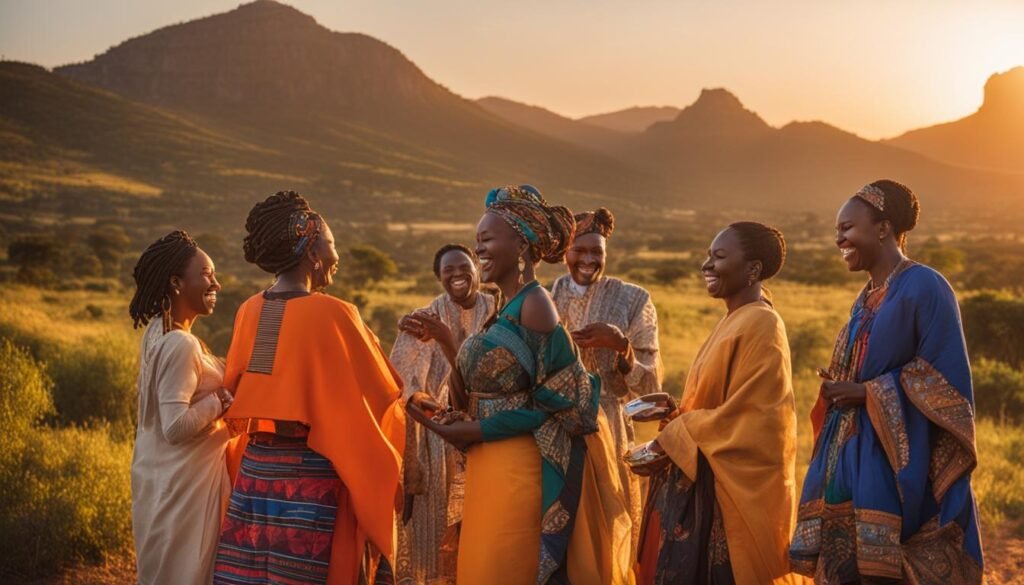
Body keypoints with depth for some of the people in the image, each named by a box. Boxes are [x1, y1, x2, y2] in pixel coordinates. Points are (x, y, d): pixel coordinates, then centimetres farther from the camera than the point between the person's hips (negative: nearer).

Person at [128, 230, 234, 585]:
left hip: (167, 477, 9)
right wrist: (224, 400, -17)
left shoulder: (159, 333, 8)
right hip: (184, 482, -9)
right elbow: (177, 425, -27)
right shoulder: (180, 345, -21)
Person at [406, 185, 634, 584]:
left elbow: (552, 404, -17)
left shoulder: (534, 305, -14)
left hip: (519, 472, -9)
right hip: (492, 469, 9)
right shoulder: (508, 309, 12)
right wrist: (456, 418, 1)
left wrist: (472, 432, -15)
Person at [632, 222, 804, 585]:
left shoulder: (759, 325, -16)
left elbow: (743, 417, -21)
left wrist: (670, 445, -17)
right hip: (706, 484, 9)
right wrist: (674, 412, 4)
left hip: (734, 491, -9)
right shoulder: (734, 321, 13)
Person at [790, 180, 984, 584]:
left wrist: (867, 393, -15)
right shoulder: (866, 300, 16)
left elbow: (944, 381, -15)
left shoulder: (924, 287, -10)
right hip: (854, 469, 8)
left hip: (901, 474, -8)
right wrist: (841, 391, 3)